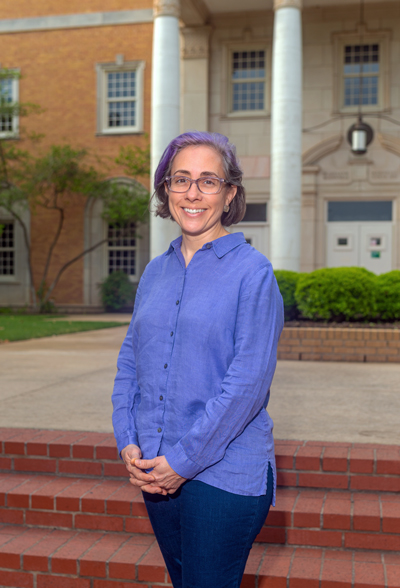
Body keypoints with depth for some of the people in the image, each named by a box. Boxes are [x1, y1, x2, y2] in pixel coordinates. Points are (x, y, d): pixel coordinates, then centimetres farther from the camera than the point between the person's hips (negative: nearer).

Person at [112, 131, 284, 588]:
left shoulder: (252, 272, -10)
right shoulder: (155, 272, 8)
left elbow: (248, 382, -16)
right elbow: (130, 362, 10)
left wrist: (183, 459, -16)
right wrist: (128, 443, -3)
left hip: (225, 474, -5)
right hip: (155, 472, 6)